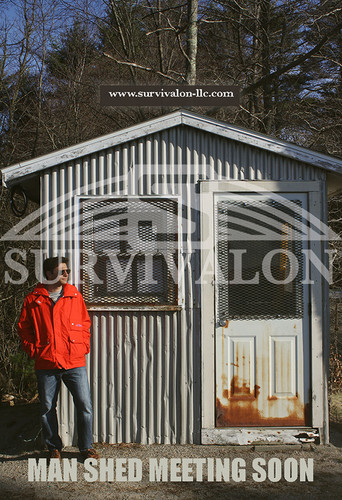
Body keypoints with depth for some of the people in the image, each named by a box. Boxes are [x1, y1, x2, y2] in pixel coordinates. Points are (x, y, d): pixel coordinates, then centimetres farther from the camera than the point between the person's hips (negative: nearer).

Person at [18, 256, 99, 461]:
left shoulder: (75, 295, 9)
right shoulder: (34, 299, 4)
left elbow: (85, 323, 17)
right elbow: (24, 327, 12)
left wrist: (84, 346, 6)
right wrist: (33, 350, 2)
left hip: (75, 361, 1)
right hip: (46, 363, 0)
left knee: (85, 405, -2)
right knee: (47, 408, 8)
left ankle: (87, 446, 15)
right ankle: (54, 447, 26)